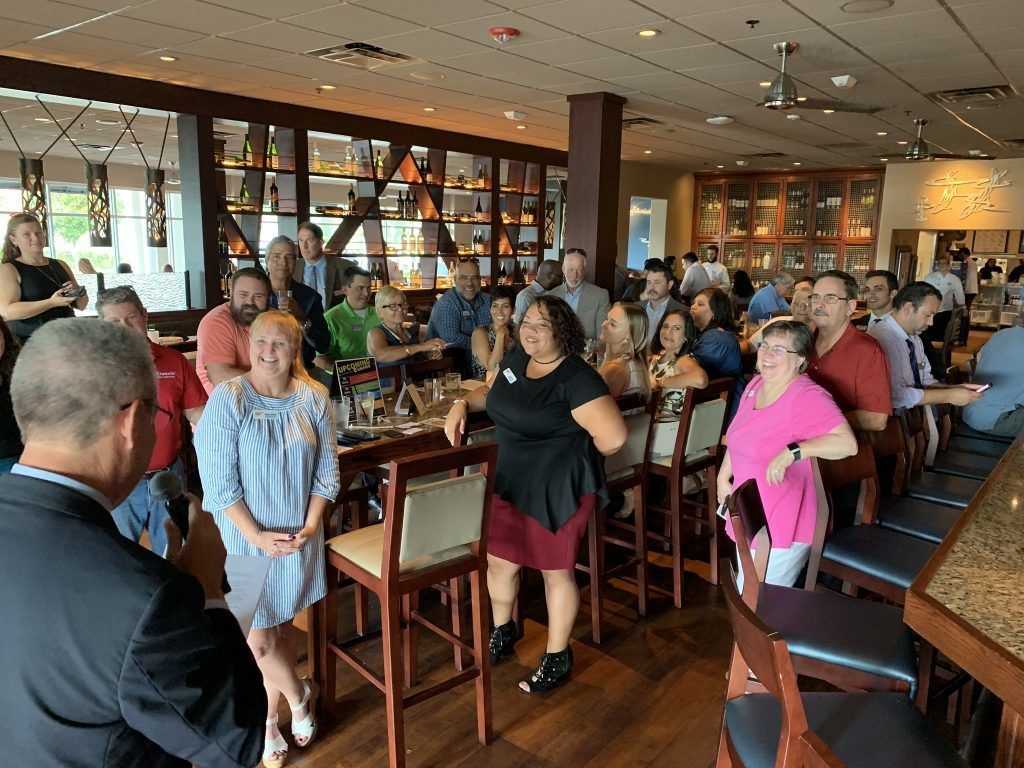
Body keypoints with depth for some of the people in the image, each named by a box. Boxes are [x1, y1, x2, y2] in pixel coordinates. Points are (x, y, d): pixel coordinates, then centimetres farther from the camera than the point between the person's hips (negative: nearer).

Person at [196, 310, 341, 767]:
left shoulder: (314, 399, -3)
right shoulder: (227, 399, -13)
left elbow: (326, 471, 2)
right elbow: (218, 480, -14)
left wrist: (310, 525, -9)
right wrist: (256, 536, -16)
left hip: (298, 537, 3)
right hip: (245, 536, -3)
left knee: (283, 626, 16)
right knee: (258, 640, 2)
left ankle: (269, 718, 38)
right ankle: (298, 696, 31)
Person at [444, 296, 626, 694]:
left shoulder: (576, 378, -21)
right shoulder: (516, 358, 3)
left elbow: (613, 437, -27)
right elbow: (495, 392, 23)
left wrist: (569, 451, -9)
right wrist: (464, 403, 4)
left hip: (559, 489, -7)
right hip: (511, 481, 7)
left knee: (555, 570, 9)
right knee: (499, 560, 14)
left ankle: (557, 657, 32)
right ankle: (502, 634, 43)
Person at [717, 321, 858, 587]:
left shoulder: (808, 397, -21)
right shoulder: (756, 384, 5)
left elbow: (847, 443, -32)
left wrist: (791, 452, -38)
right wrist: (723, 478, 15)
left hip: (783, 529, -8)